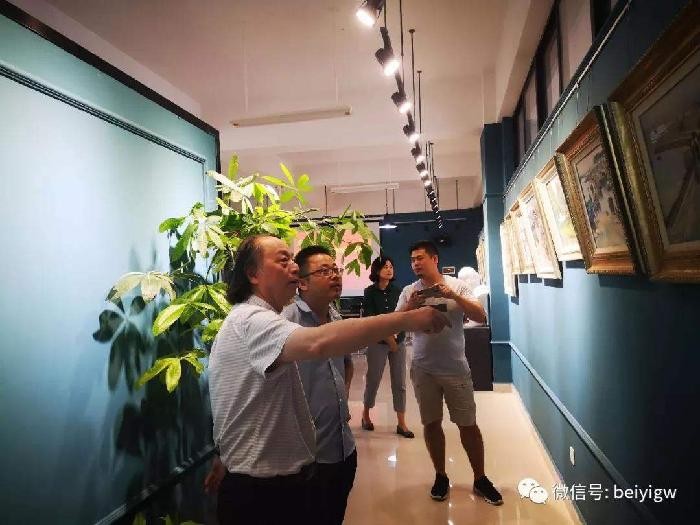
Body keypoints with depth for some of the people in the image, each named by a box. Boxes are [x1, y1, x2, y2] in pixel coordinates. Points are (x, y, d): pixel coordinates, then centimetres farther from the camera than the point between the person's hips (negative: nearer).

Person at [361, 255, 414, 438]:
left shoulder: (397, 291, 6)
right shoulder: (370, 292, -3)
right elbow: (368, 318, -7)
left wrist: (395, 333, -15)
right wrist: (387, 335, -11)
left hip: (398, 342, 3)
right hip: (377, 342, -3)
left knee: (399, 383, 3)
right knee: (373, 380, 4)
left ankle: (401, 424, 12)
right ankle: (366, 415, 26)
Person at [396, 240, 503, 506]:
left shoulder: (456, 285, -4)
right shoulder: (408, 291, 1)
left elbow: (481, 317, -11)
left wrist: (454, 296, -23)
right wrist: (410, 306, -21)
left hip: (455, 368, -1)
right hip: (423, 370, 2)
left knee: (468, 425, 7)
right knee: (431, 424, 11)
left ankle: (480, 479, 27)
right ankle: (441, 477, 30)